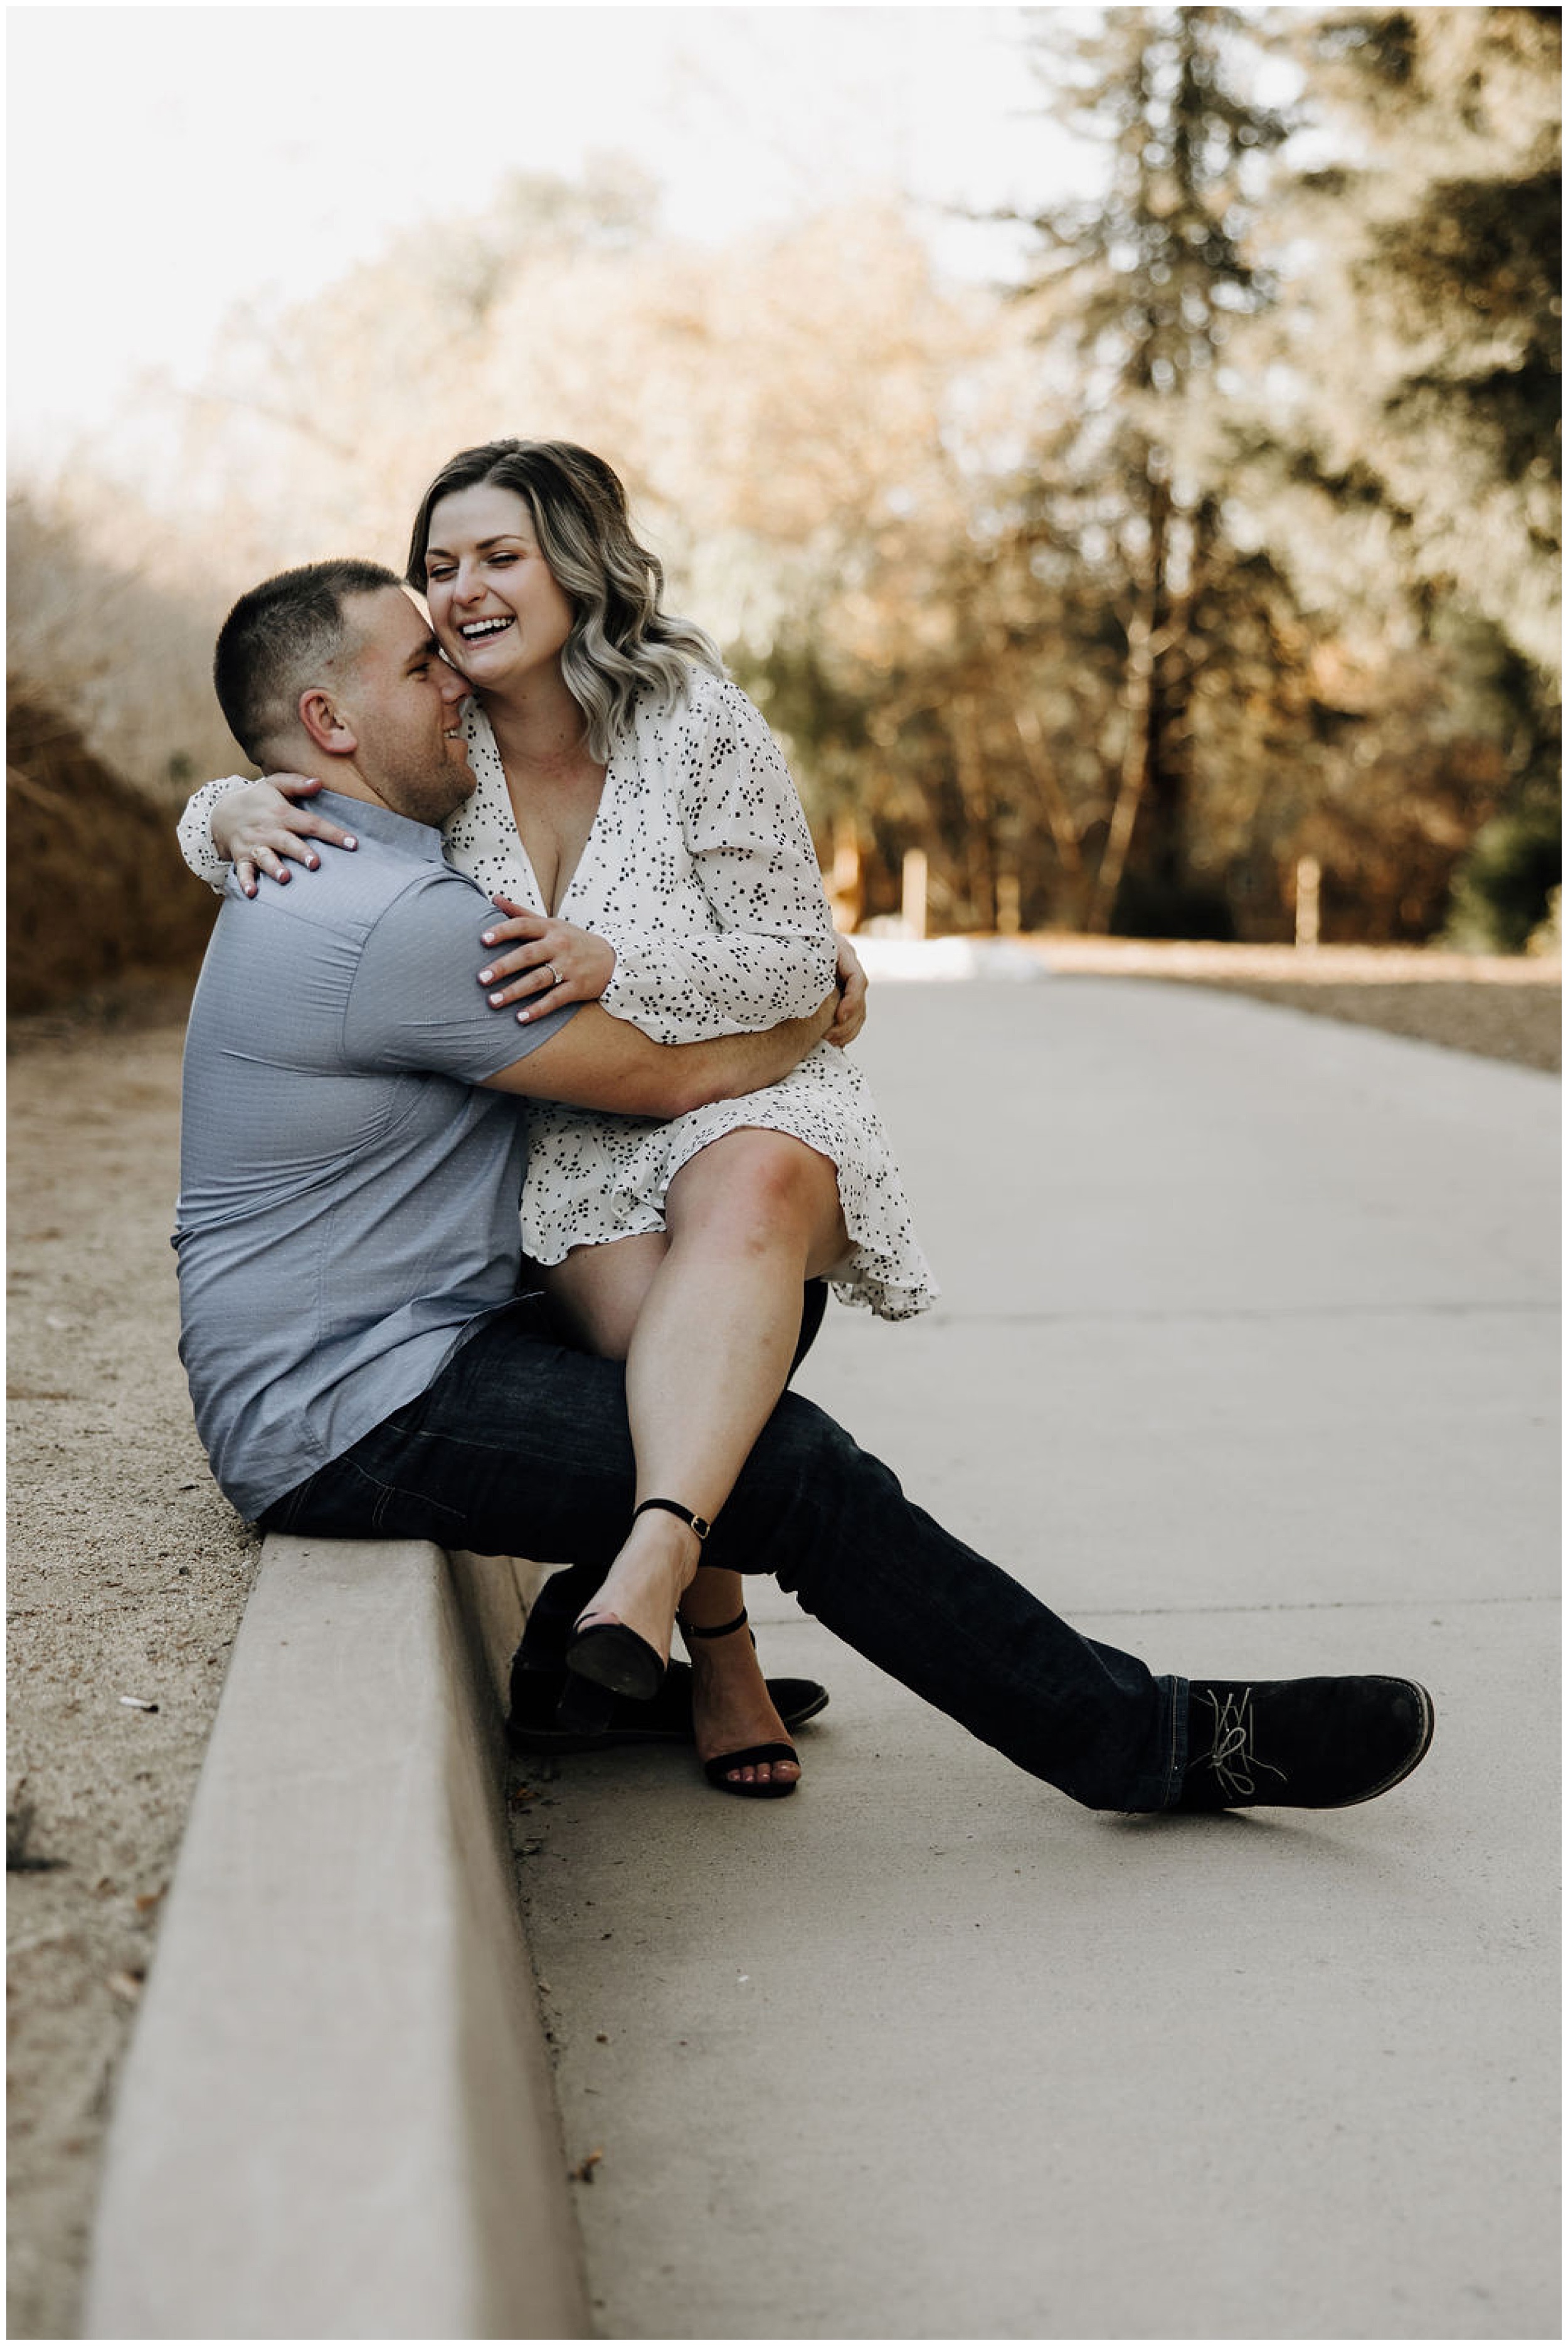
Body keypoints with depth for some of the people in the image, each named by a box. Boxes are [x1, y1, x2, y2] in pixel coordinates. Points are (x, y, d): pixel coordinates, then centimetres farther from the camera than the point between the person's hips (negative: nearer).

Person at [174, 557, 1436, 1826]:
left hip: (358, 1358, 11)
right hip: (353, 1420, -11)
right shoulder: (390, 919, -21)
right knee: (796, 1468, -17)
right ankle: (1158, 1741, -7)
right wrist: (824, 1002, 3)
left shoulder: (351, 877, 14)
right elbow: (684, 1075, -17)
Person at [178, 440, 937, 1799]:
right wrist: (233, 817, -12)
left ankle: (654, 1557, -54)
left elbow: (799, 965, -7)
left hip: (743, 1089, -2)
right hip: (562, 1139, 2)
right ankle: (723, 1662, -17)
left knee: (748, 1190, -38)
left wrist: (611, 966, -25)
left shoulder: (699, 726, -7)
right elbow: (266, 811, 15)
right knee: (640, 1302, -31)